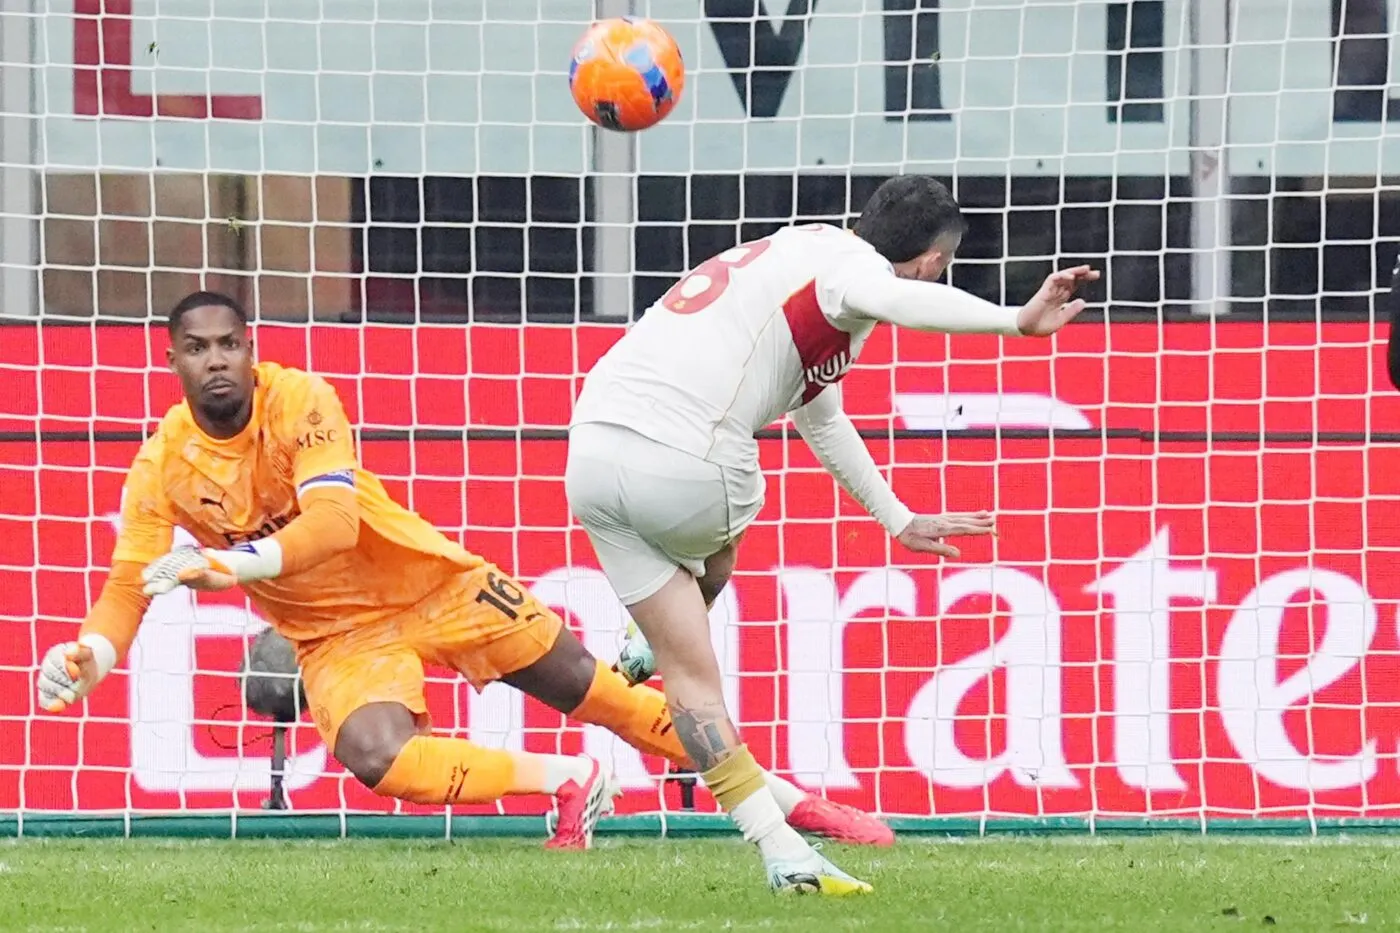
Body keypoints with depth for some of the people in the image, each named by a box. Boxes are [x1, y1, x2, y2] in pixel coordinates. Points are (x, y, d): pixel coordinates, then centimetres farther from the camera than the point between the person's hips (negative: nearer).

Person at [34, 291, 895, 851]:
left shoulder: (300, 402, -21)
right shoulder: (163, 468, -12)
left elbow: (335, 519, -34)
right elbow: (130, 584, -12)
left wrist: (238, 563, -48)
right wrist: (90, 655, -33)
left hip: (428, 578, -2)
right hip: (337, 633, 2)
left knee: (586, 687, 2)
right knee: (377, 757, -28)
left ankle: (778, 793, 16)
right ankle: (567, 786, -6)